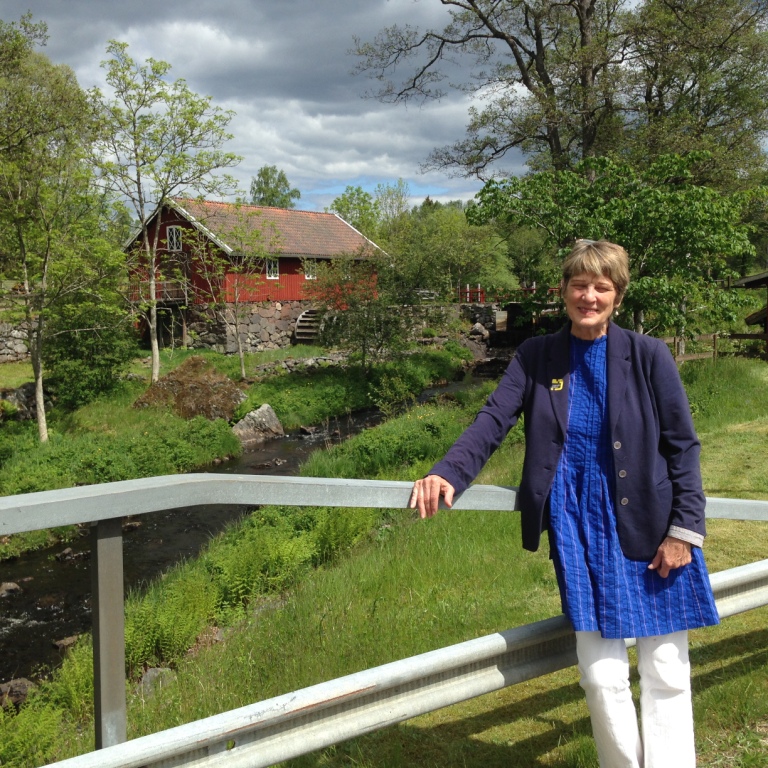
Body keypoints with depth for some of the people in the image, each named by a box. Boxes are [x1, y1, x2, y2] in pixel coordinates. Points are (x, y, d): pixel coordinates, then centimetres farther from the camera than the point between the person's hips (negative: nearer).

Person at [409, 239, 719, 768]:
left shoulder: (648, 356, -4)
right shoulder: (537, 357, 1)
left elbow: (683, 446, -1)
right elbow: (493, 421, -10)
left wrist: (684, 529, -6)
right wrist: (448, 474, -26)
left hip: (648, 525, 0)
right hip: (579, 529, 1)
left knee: (666, 672, 9)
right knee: (602, 676, 5)